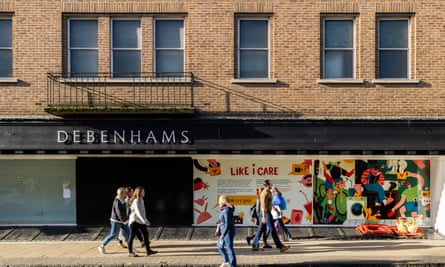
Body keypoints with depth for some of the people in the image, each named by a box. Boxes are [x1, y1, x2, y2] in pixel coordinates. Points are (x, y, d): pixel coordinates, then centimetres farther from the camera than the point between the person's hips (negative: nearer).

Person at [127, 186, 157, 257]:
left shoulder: (141, 200, 8)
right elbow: (138, 212, -29)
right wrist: (145, 221, -36)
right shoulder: (136, 201, -19)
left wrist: (146, 220, 20)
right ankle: (130, 252, 14)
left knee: (145, 234, 6)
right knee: (132, 236, 3)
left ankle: (148, 250, 10)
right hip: (134, 220, -9)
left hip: (140, 221, 9)